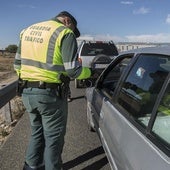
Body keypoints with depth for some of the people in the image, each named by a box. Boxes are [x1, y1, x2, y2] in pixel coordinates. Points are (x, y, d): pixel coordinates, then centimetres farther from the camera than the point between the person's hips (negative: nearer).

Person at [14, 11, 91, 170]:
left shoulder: (27, 30, 14)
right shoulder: (65, 33, -7)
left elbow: (17, 64, 13)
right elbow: (73, 70, -14)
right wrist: (89, 72, 5)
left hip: (26, 92, 7)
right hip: (51, 94, -7)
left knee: (37, 132, 24)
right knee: (53, 137, 12)